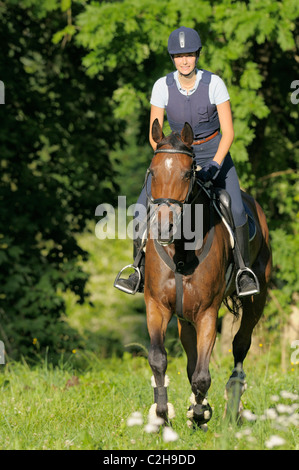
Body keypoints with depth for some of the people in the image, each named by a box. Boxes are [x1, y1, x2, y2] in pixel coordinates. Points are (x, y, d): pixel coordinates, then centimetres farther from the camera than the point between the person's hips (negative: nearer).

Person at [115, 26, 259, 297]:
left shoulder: (214, 84, -18)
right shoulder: (162, 86, -14)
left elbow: (228, 131, -15)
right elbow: (154, 135, -9)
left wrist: (213, 166, -29)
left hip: (214, 151, -2)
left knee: (236, 209, -23)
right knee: (143, 207, -17)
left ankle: (245, 270, -3)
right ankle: (140, 271, -3)